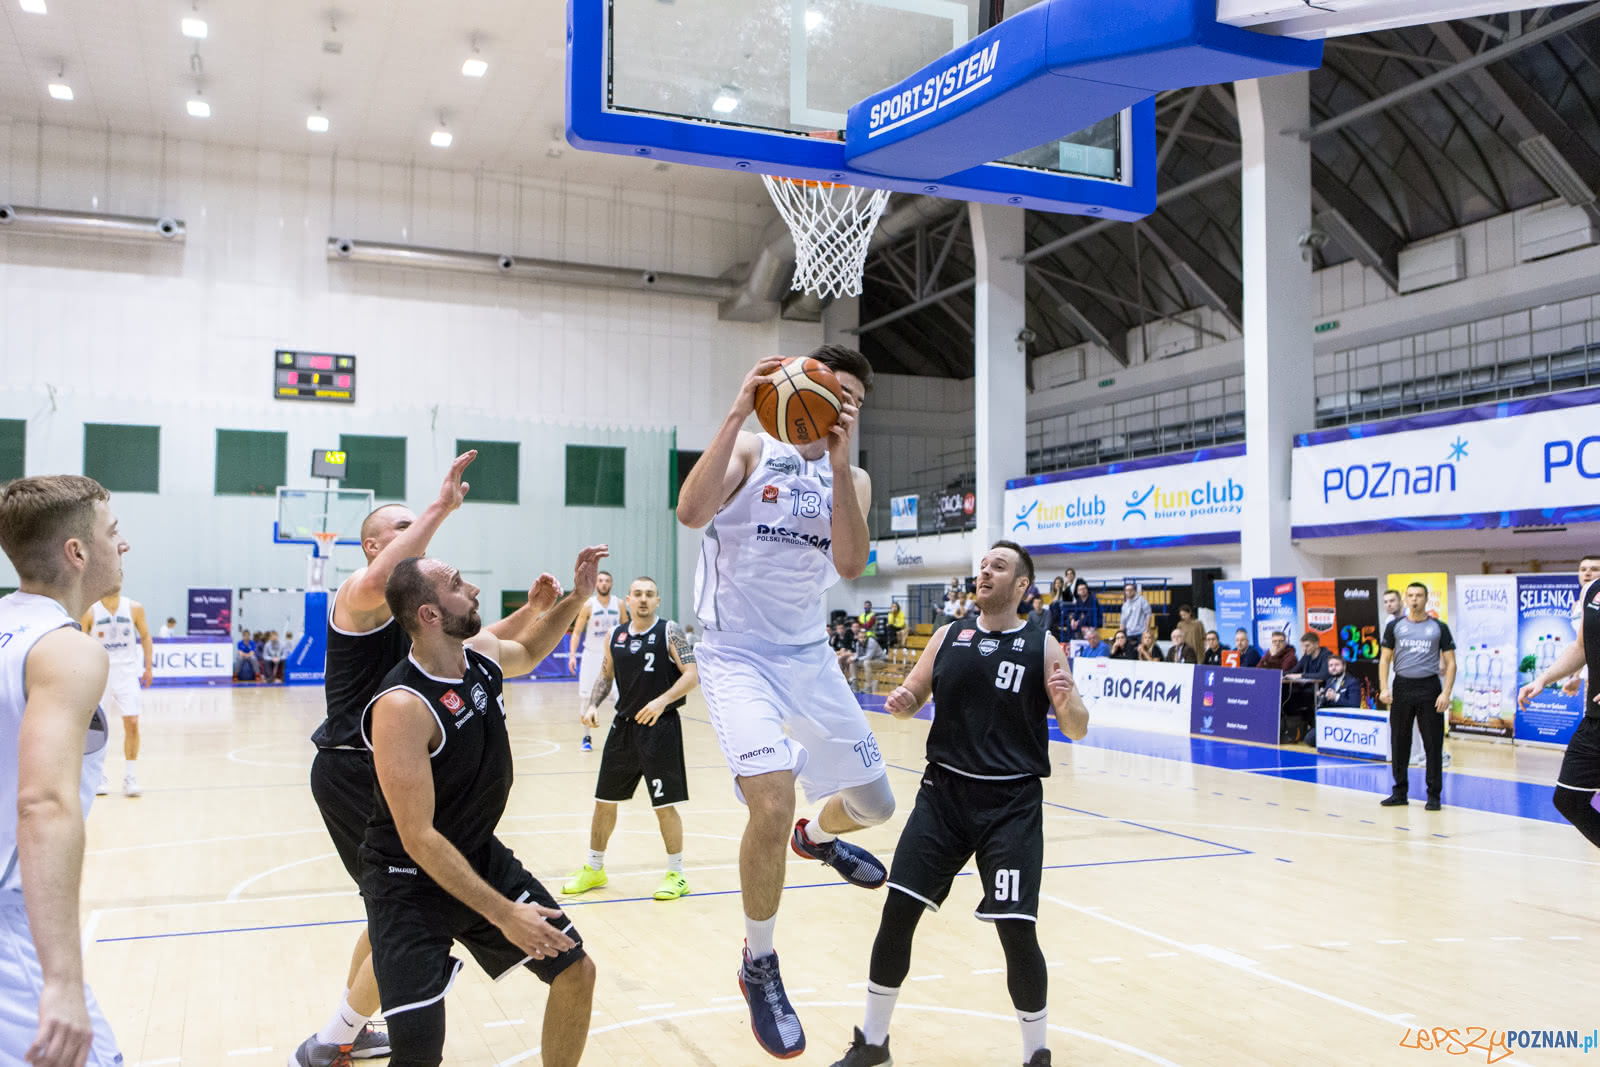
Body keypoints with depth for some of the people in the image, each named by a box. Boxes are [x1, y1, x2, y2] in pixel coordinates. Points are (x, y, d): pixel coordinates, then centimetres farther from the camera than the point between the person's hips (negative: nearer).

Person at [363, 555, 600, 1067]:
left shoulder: (482, 650, -5)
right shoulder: (402, 706, -28)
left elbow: (528, 652, 22)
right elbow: (418, 838, -27)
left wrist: (576, 599, 7)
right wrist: (502, 914, -26)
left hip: (481, 854, 8)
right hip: (411, 879, -7)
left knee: (576, 971, 9)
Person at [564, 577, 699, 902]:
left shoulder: (669, 631, -8)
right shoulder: (615, 637, 6)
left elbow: (693, 674, -14)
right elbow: (605, 675, 18)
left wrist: (662, 701, -25)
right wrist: (593, 705, 2)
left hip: (660, 728, -5)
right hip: (623, 725, 5)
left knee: (665, 805, -1)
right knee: (604, 800, 12)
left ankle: (676, 874, 14)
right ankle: (594, 869, 28)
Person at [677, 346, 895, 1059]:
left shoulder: (853, 478, 6)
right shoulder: (752, 451, -6)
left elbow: (850, 564, -13)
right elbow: (692, 512, -26)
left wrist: (838, 461, -21)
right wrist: (737, 414, -29)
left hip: (809, 656, 5)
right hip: (738, 655, -5)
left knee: (873, 803, 11)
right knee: (772, 802, -25)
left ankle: (817, 836, 50)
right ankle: (759, 966, -1)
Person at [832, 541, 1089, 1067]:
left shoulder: (1041, 645, -2)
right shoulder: (949, 637, 7)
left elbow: (1078, 729, -2)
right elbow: (913, 696, 15)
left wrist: (1067, 701, -25)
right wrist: (901, 702, -9)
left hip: (1012, 802, -3)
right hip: (944, 791, 3)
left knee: (1017, 930, -7)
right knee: (897, 911, 1)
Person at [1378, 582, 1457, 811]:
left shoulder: (1439, 628, 4)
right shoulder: (1394, 626, 7)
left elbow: (1450, 663, 3)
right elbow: (1385, 659, 7)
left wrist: (1446, 693, -9)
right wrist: (1384, 688, -6)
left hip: (1429, 688, -1)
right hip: (1402, 687, 2)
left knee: (1433, 743, -1)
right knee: (1399, 742, 6)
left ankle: (1434, 794, 8)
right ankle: (1400, 792, 16)